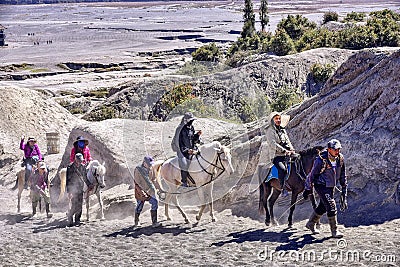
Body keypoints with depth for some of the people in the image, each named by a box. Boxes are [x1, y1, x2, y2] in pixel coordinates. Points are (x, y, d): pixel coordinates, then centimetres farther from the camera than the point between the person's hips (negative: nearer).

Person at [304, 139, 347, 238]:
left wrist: (344, 189, 8)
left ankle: (310, 224, 38)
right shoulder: (321, 160, -24)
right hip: (321, 185, -7)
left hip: (331, 186, 7)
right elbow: (313, 174, -12)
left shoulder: (340, 158, -6)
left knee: (323, 207, 17)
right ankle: (334, 231, -2)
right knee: (331, 206, -12)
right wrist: (308, 188, -4)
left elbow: (342, 175, 7)